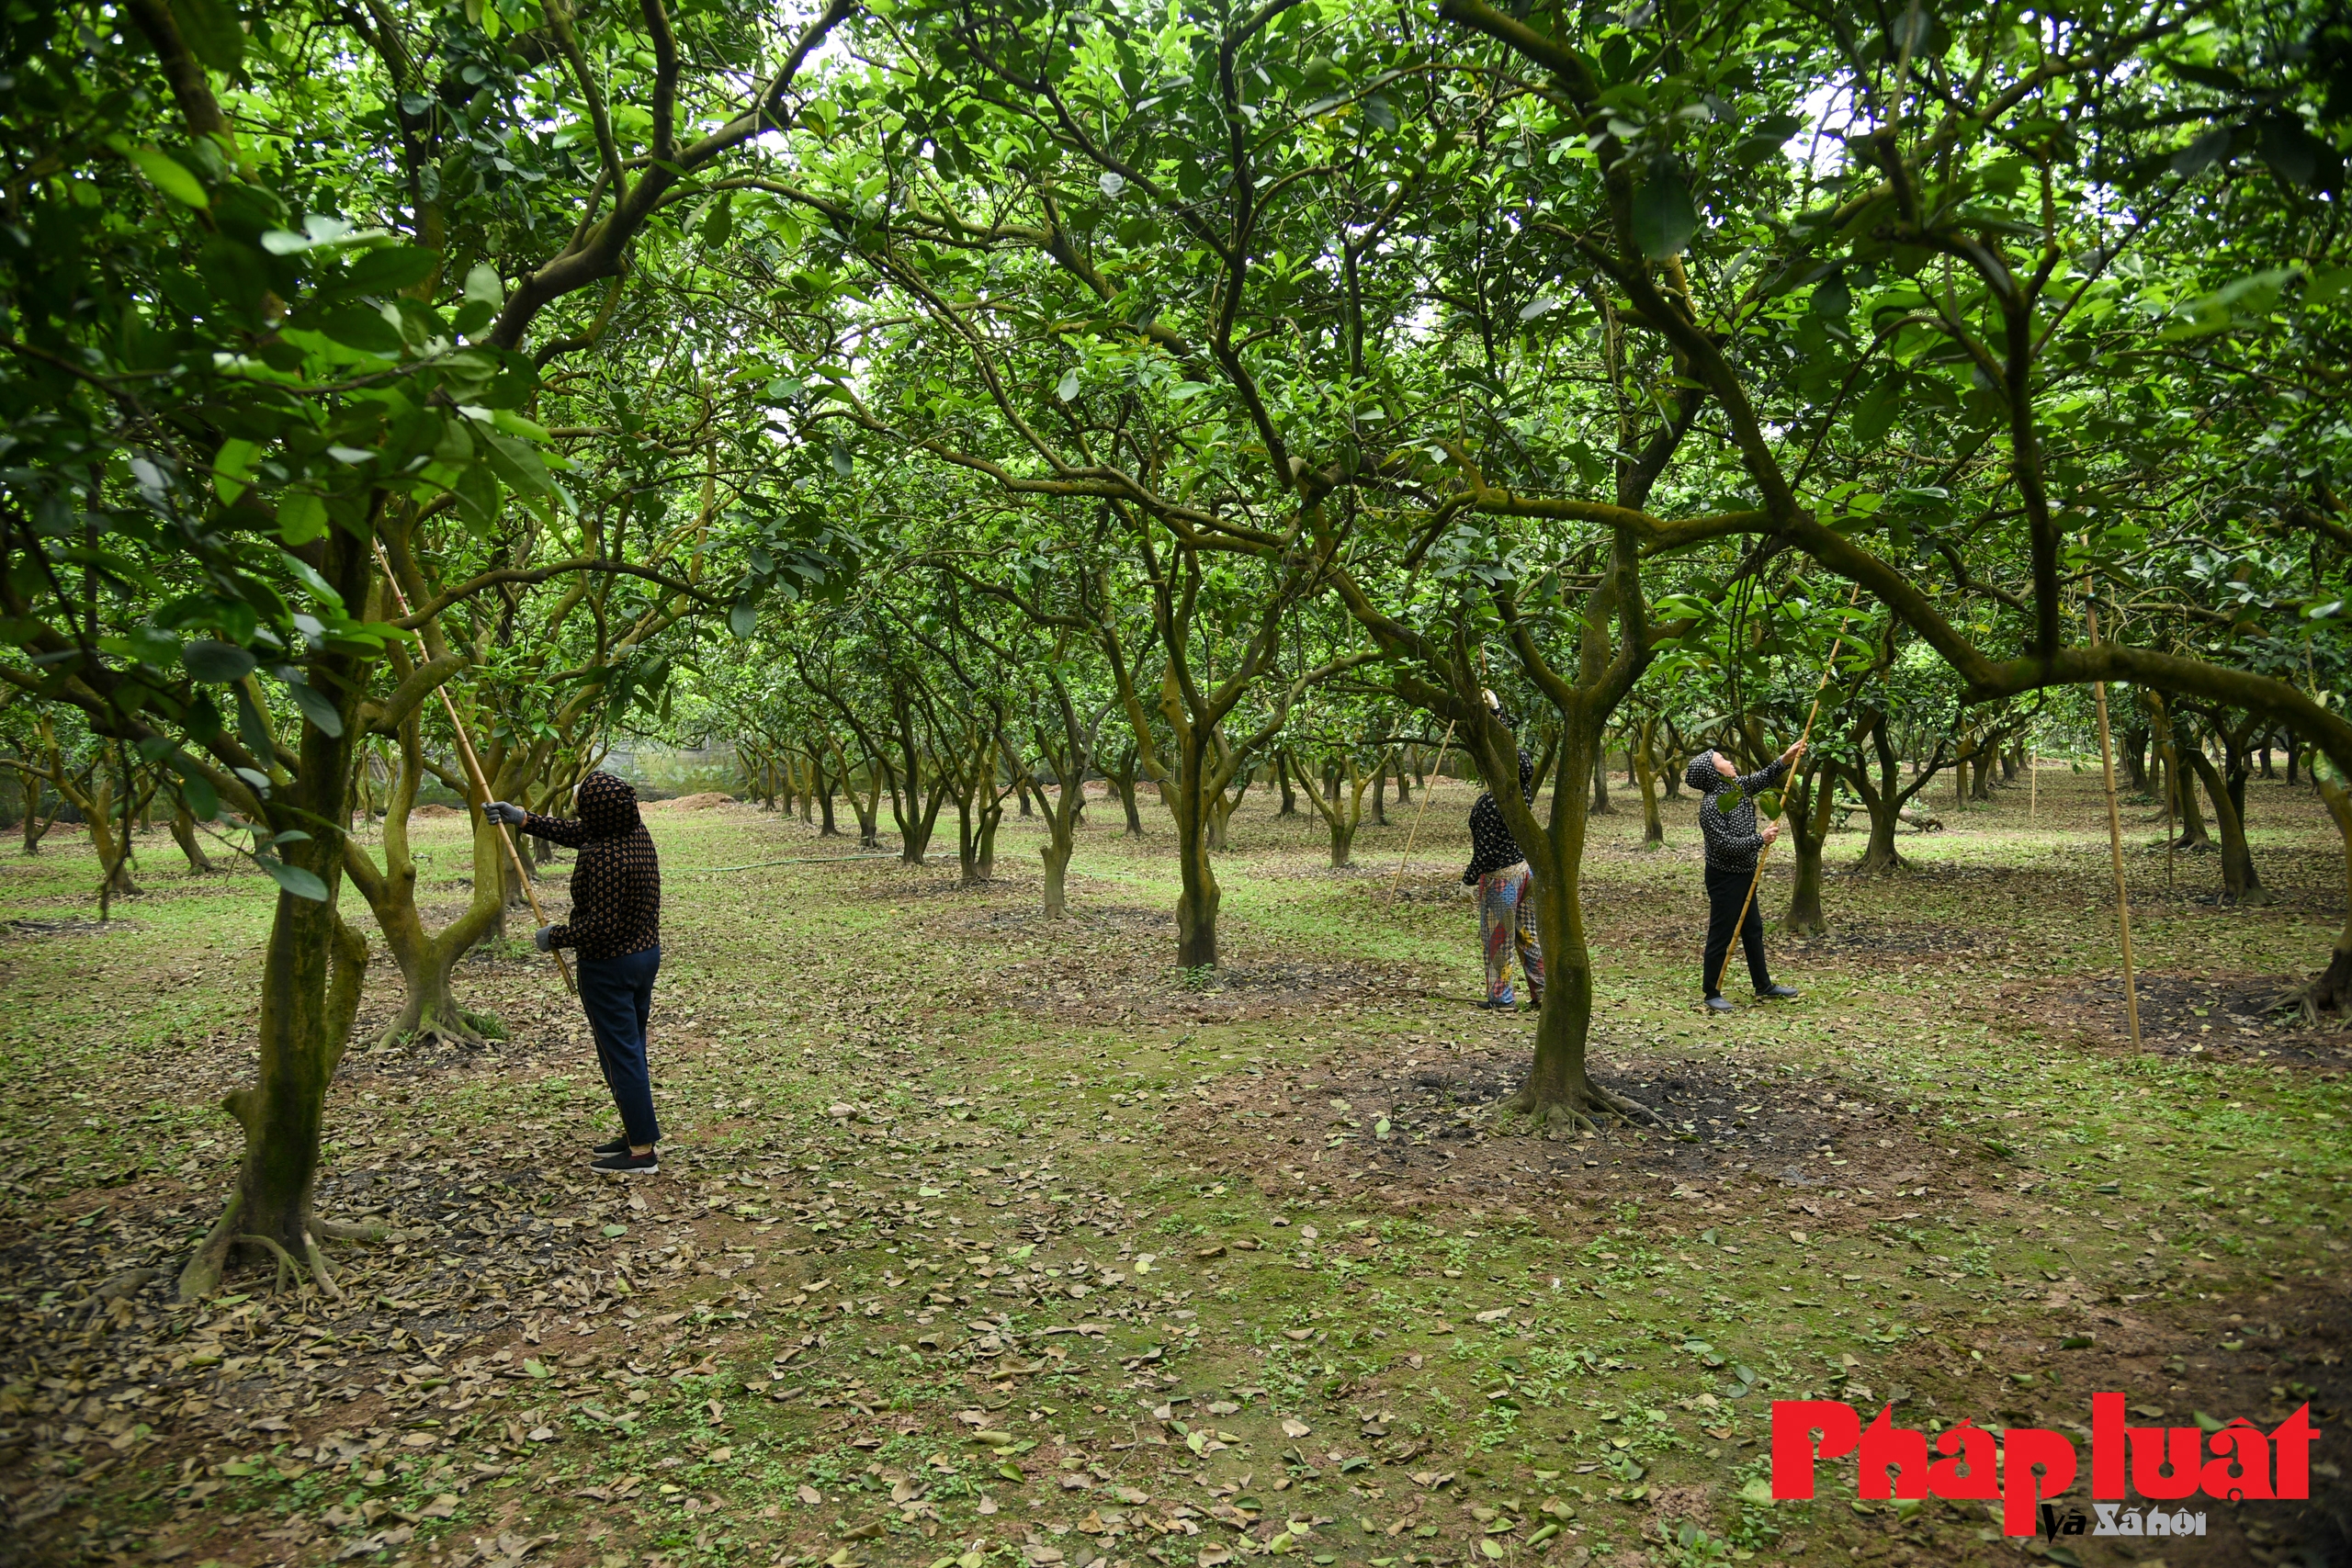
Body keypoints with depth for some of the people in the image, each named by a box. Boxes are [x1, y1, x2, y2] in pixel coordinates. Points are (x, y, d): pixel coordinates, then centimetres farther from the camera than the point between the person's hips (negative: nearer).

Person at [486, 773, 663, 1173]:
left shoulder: (603, 858, -27)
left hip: (610, 965, -9)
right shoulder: (635, 831, 1)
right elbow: (576, 832, 17)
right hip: (646, 953, 9)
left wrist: (555, 937, -13)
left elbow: (603, 925, -28)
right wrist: (523, 819, 18)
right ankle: (639, 1134, 29)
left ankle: (642, 1151, 7)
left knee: (620, 1054, 0)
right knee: (630, 1050, 19)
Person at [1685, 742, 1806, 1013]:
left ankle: (1764, 985, 32)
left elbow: (1764, 777, 17)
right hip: (1724, 877, -9)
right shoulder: (1710, 805, -23)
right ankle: (1713, 993, 9)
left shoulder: (1738, 787, 3)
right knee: (1721, 935, -1)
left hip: (1744, 874, 9)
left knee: (1753, 930, 19)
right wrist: (1761, 839, -20)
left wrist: (1786, 759, 2)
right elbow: (1726, 844, -26)